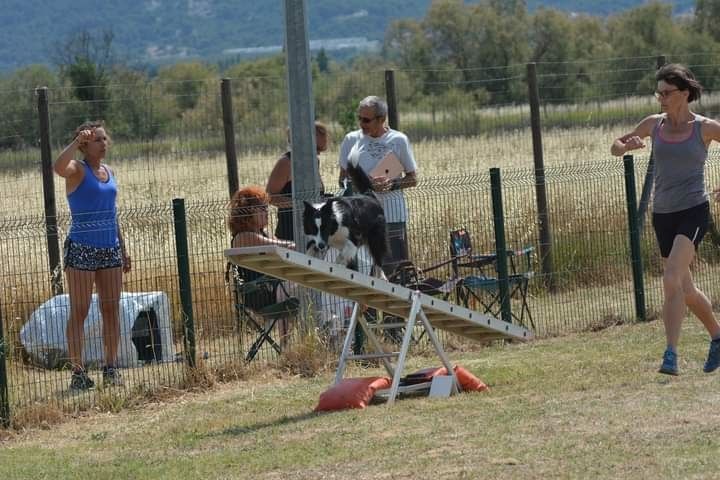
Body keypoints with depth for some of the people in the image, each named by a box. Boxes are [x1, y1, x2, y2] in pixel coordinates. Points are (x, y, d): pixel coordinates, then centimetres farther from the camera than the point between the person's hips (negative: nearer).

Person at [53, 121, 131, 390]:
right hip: (81, 249, -6)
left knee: (111, 309, 5)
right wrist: (76, 142, -35)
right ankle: (78, 371, -3)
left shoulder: (108, 172, 14)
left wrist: (122, 248, 20)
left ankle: (111, 368, 11)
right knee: (79, 312, -4)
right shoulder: (77, 169, -5)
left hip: (110, 249, 7)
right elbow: (58, 168, -31)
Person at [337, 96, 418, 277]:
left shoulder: (398, 140, 3)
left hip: (391, 216, -1)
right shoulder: (351, 140, 9)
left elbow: (413, 178, 9)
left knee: (394, 269, -5)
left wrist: (392, 184, -12)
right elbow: (343, 179, 11)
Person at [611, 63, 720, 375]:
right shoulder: (654, 125, 6)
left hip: (693, 212, -5)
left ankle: (671, 356, -24)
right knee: (686, 290, 14)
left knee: (672, 281, -22)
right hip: (663, 214, 5)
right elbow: (615, 148, 16)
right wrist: (627, 145, -6)